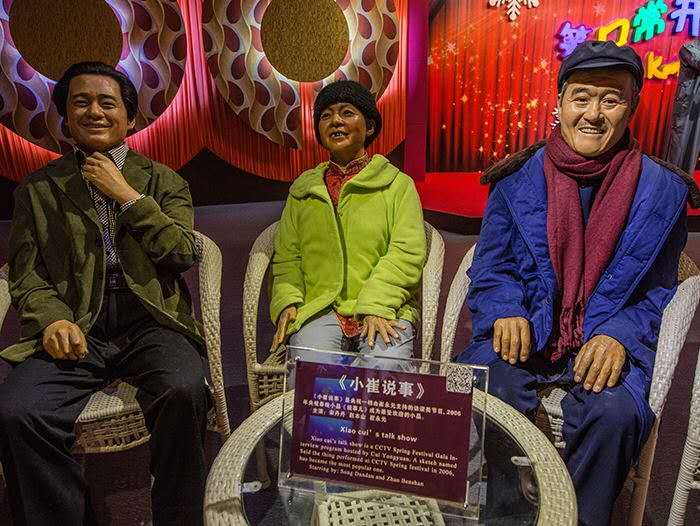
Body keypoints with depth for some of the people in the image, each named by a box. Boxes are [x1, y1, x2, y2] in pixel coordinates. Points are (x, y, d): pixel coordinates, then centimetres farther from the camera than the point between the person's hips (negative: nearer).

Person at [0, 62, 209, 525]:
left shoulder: (163, 182, 15)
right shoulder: (37, 189, 17)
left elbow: (183, 253, 1)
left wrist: (127, 195, -2)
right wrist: (53, 320, -11)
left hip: (150, 324, -1)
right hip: (76, 331, 2)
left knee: (185, 392, -31)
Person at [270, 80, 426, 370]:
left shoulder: (398, 184, 10)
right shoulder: (303, 189, 20)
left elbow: (407, 252, -2)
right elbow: (286, 256, 17)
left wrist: (376, 306, -15)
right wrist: (287, 302, -1)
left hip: (385, 309, -1)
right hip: (317, 310, 2)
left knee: (386, 367, -29)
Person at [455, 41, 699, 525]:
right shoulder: (517, 179, 4)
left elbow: (658, 291, 7)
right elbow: (489, 269, 7)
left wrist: (620, 335, -12)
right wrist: (505, 312, -14)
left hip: (608, 341, 0)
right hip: (525, 334, 0)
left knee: (615, 413, -30)